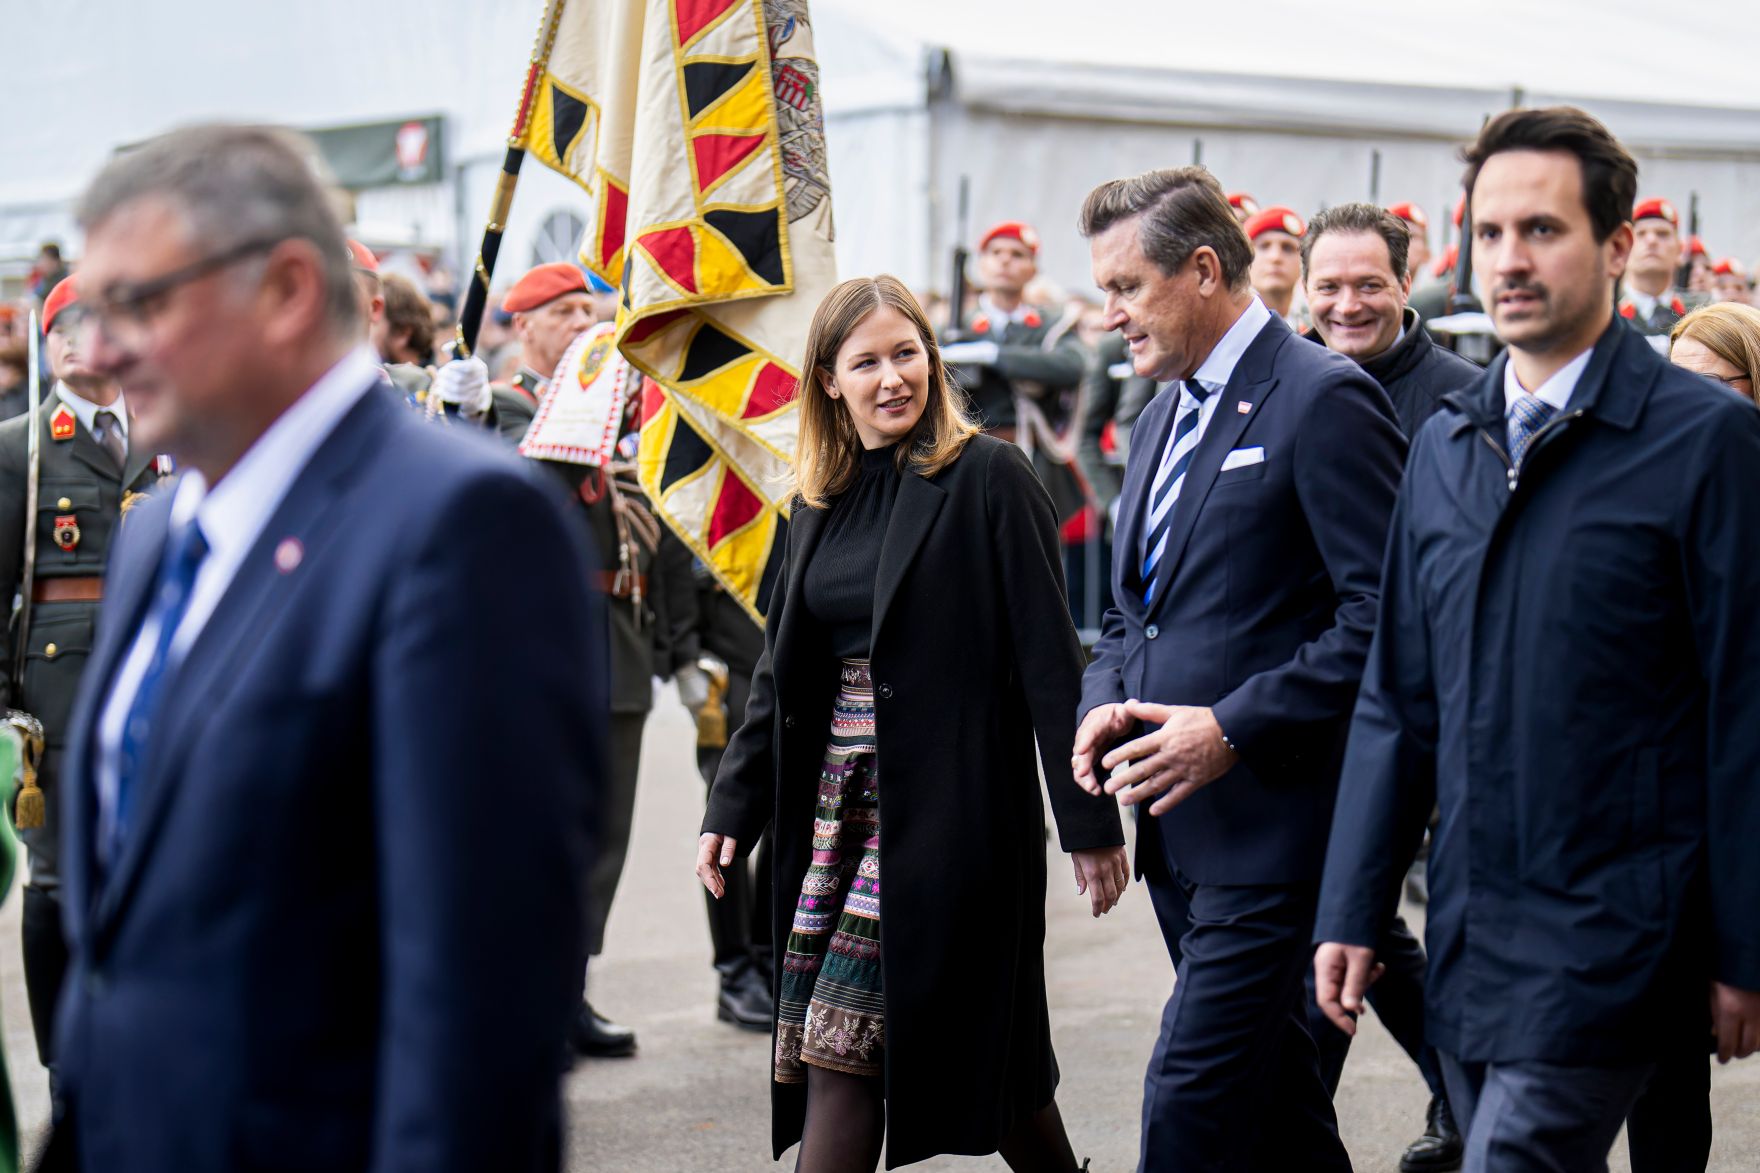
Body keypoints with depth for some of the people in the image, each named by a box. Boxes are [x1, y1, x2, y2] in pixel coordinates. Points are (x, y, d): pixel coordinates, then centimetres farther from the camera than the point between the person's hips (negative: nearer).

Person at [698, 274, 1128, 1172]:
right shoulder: (821, 498, 12)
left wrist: (1090, 820, -12)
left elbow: (1047, 658, -10)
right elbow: (781, 668, 17)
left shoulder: (987, 477, -7)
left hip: (947, 802, -7)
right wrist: (734, 803, 12)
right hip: (839, 798, 7)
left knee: (844, 1042, -8)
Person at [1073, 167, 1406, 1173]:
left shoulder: (1326, 400, -11)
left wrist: (1233, 728, -20)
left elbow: (1385, 616, -18)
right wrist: (1106, 702, 4)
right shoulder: (1165, 415, 17)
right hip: (1183, 826, 9)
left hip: (1273, 823, -9)